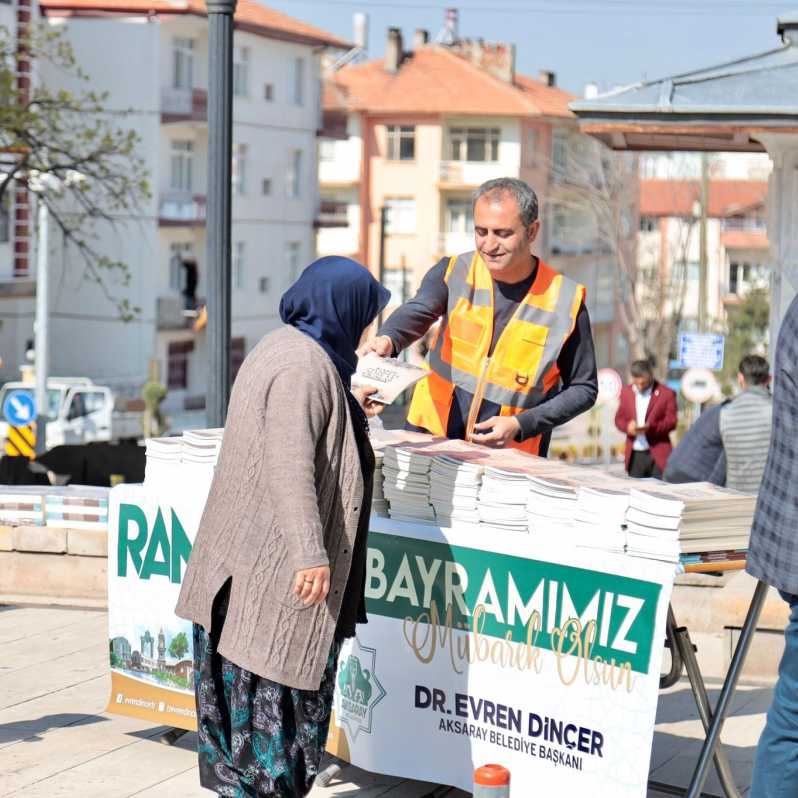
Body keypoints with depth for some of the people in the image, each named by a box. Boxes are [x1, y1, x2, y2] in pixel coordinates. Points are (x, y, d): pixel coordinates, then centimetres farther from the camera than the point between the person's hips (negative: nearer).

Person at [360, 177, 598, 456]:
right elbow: (416, 311, -20)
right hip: (429, 437, 2)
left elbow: (583, 389, 1)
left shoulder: (565, 301, -6)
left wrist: (520, 425, -12)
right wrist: (387, 339, -43)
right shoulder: (454, 272, -1)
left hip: (509, 454, -2)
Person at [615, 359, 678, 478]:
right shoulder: (626, 391, 9)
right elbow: (619, 418, 13)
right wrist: (627, 426, -11)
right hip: (634, 455, 4)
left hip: (658, 456, -3)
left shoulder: (667, 394, -4)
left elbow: (671, 422, -4)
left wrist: (650, 427, -21)